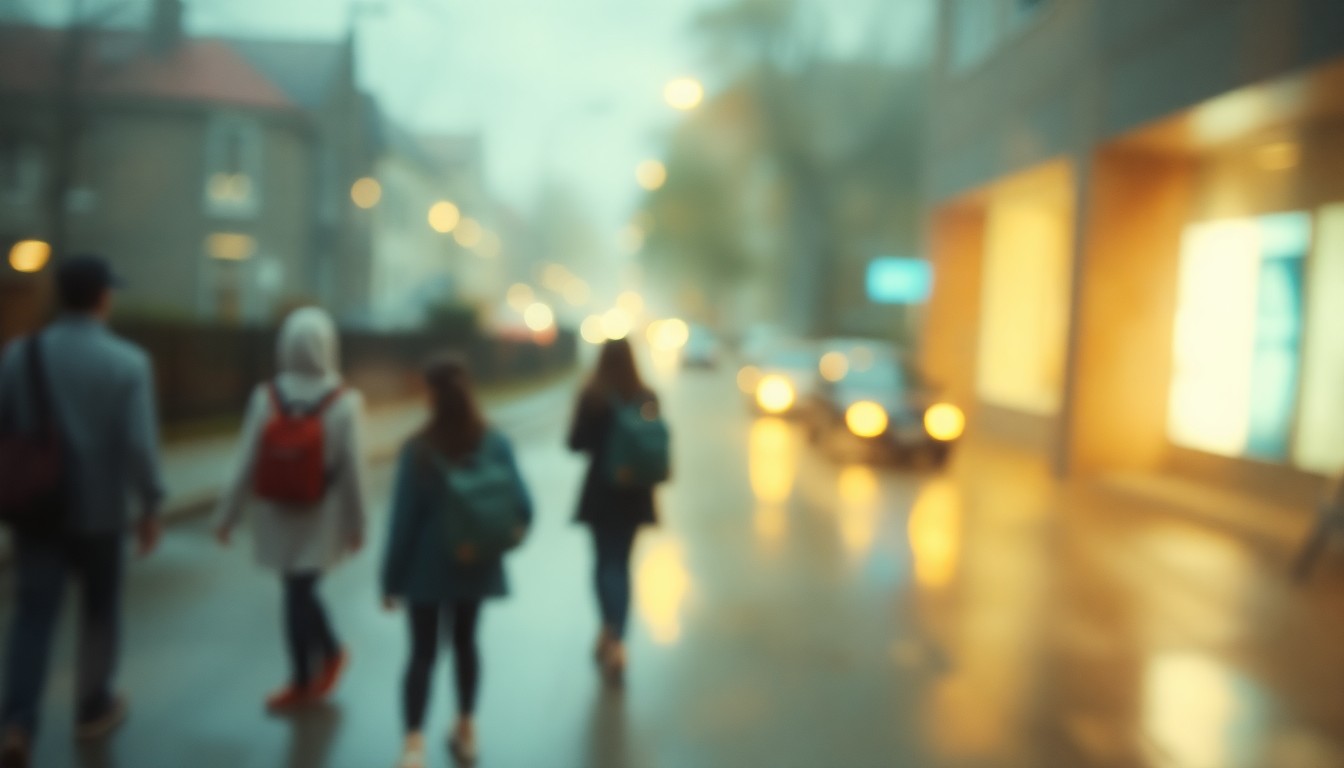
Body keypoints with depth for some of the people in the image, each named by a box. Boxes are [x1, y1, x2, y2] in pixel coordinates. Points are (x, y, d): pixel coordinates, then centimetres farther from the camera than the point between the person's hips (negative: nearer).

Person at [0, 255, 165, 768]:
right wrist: (150, 505, -4)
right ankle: (93, 709, 31)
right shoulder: (128, 361, -13)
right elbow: (139, 443, -16)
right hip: (99, 510, -2)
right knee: (99, 611, 16)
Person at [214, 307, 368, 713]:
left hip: (277, 516, 1)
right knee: (300, 592, 9)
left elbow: (246, 466, -8)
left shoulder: (265, 397, -12)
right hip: (320, 520, -1)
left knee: (298, 591, 13)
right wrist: (356, 524, 0)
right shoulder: (344, 403, -15)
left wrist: (227, 515, 3)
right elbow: (352, 471, -11)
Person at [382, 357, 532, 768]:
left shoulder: (418, 451, -16)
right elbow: (523, 507, -8)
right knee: (465, 643, 21)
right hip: (476, 566, 3)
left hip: (427, 568, -3)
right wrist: (498, 541, 10)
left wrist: (392, 578, -5)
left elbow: (404, 519, -14)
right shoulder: (497, 444, -8)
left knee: (423, 652, 6)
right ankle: (466, 730, 33)